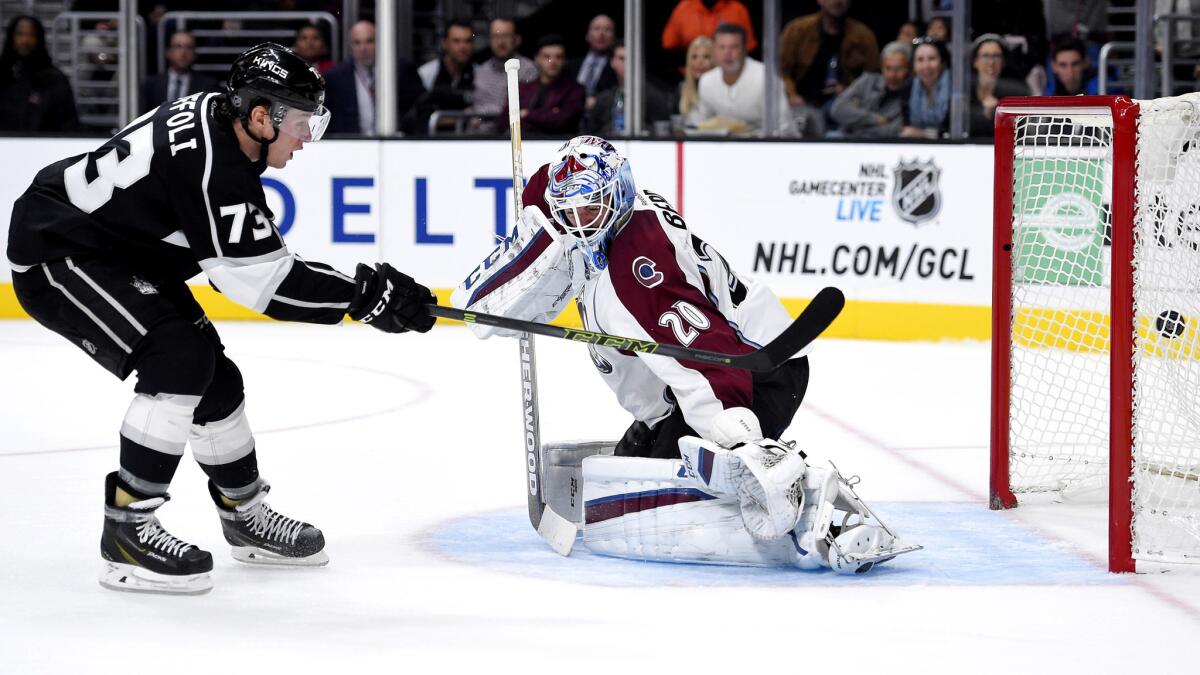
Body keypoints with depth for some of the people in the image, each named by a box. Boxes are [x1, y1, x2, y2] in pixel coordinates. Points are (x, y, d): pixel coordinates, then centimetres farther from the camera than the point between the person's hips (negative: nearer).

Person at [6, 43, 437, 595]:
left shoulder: (219, 124, -2)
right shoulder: (207, 162, -31)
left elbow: (253, 257, 11)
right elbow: (262, 280, -29)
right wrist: (363, 297, -26)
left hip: (121, 255, 10)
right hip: (56, 255, -10)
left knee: (214, 378, 10)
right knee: (179, 357, -24)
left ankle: (245, 516, 30)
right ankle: (126, 530, -18)